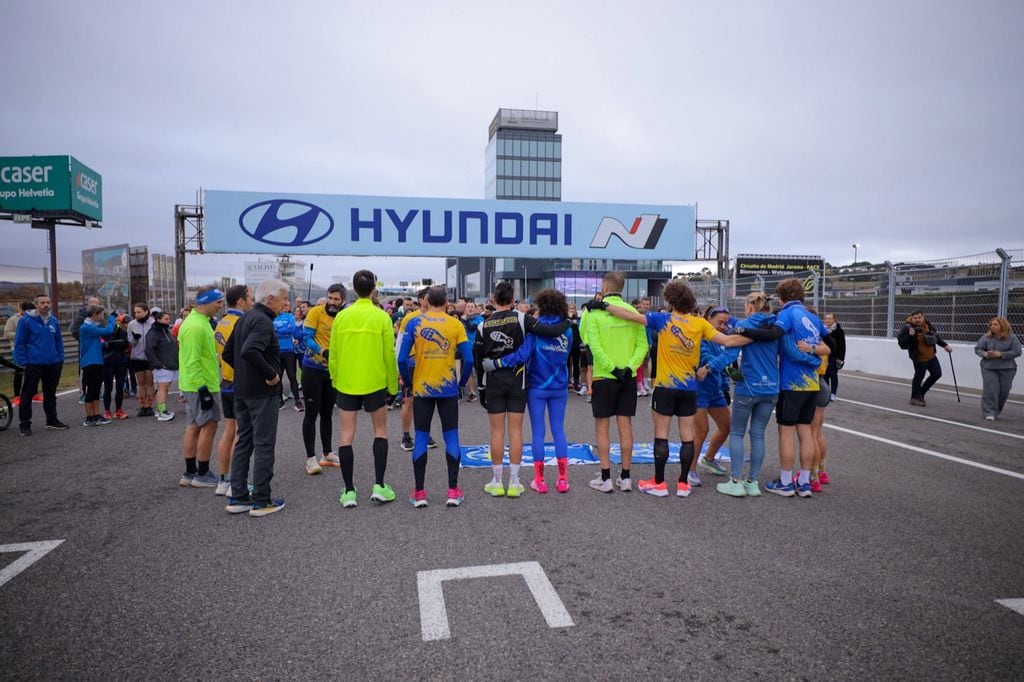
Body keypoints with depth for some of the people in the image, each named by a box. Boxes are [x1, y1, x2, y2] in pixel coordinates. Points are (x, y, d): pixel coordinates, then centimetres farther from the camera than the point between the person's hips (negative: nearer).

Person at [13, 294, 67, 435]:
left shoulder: (54, 321, 8)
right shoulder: (26, 321, -7)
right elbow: (19, 343, -6)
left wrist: (61, 359, 10)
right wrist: (23, 362, -11)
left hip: (53, 364, 5)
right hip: (34, 364, -5)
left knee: (50, 393, 15)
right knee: (28, 394, 1)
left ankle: (52, 420, 26)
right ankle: (24, 424, 11)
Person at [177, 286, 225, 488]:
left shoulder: (200, 322, 13)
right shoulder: (195, 326, -20)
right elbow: (192, 362, -23)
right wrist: (203, 389, -23)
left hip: (193, 385, 10)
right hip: (201, 385, -10)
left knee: (194, 427, 13)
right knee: (209, 426, -3)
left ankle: (190, 473, 21)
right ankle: (202, 475, 5)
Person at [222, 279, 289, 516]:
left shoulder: (244, 319, 13)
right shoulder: (263, 321, -17)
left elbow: (228, 353, 18)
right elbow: (250, 351, -32)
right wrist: (271, 374, -22)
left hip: (241, 391, 9)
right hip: (262, 392, -9)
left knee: (243, 441, 14)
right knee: (264, 444, -1)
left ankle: (237, 497, 20)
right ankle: (261, 501, 5)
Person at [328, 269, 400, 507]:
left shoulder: (342, 316, -1)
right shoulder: (382, 317, -8)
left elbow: (333, 354, 3)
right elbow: (389, 355, -6)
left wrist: (335, 380, 16)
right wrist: (393, 385, 4)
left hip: (346, 383, 2)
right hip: (375, 383, -2)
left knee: (346, 433, 7)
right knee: (380, 430, 14)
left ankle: (349, 491, 10)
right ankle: (379, 486, 11)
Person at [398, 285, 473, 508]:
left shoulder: (415, 323, -2)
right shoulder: (455, 324, -2)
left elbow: (402, 358, -8)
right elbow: (468, 359, -8)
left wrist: (408, 381, 7)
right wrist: (462, 381, 8)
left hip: (421, 389, 0)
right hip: (448, 388, 0)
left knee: (421, 438, 7)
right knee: (451, 437, 7)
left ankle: (419, 492, 10)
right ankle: (453, 491, 9)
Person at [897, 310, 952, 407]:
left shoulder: (927, 324, -2)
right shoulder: (908, 327, -22)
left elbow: (936, 335, 15)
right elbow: (900, 341, -23)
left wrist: (945, 345, 15)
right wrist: (909, 335, -37)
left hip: (931, 356, 8)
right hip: (919, 358, -7)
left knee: (937, 374, 13)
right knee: (919, 377, 2)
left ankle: (921, 392, 29)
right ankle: (915, 398, 20)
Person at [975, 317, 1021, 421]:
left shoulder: (1012, 338, -4)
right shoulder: (986, 337, -1)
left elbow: (1017, 352, -9)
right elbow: (977, 348, 5)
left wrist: (1000, 354, -19)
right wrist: (985, 354, -16)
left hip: (1006, 369, 0)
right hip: (988, 368, 0)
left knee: (1004, 390, 7)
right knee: (990, 390, -9)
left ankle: (997, 410, 28)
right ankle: (989, 413, -8)